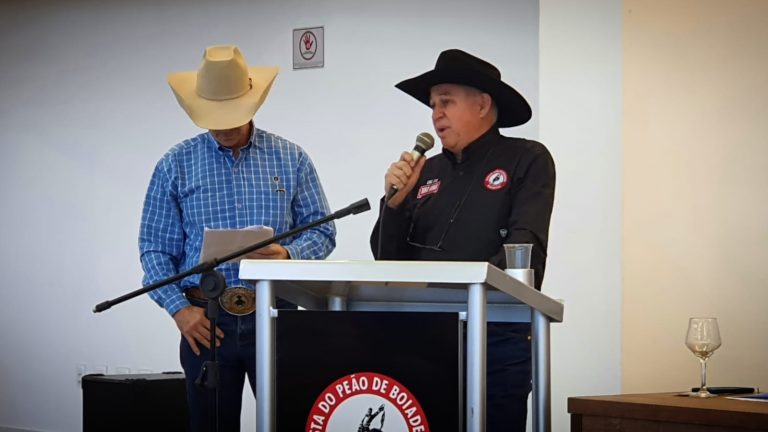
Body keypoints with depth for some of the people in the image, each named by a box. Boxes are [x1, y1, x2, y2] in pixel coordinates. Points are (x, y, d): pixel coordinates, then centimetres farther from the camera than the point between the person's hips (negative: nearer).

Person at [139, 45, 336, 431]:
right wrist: (179, 308, -9)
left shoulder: (291, 159, 5)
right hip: (206, 322, 0)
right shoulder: (176, 165, 4)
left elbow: (322, 230, 5)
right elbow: (155, 248, 3)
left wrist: (289, 256, -16)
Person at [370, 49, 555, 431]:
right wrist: (395, 202, -3)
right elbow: (388, 261, 13)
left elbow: (525, 246, -12)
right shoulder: (426, 172, 14)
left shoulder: (527, 160, 2)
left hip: (498, 339, -4)